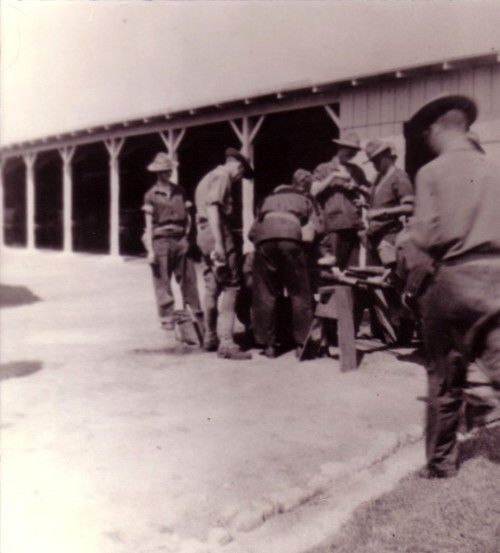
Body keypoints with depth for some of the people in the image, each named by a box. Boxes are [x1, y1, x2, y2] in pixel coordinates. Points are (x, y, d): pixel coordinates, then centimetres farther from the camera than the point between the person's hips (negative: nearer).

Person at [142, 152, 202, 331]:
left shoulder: (179, 191, 13)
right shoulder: (151, 195, 3)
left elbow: (187, 217, 17)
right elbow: (149, 224, 0)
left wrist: (188, 237, 5)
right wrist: (150, 250, -7)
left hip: (180, 240, 3)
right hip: (160, 241, -3)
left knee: (188, 279, 3)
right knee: (162, 283, 0)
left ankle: (198, 315, 11)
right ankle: (167, 319, 8)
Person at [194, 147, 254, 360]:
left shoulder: (208, 177, 25)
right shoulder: (222, 176, -6)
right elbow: (212, 207, -19)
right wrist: (219, 242, -25)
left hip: (203, 234, 10)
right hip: (218, 234, -10)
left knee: (212, 288, 15)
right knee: (230, 287, -9)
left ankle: (210, 337, 23)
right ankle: (226, 342, -13)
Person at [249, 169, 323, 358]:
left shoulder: (269, 199, 35)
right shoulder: (305, 201, 30)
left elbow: (253, 232, 27)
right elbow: (315, 230, 15)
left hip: (265, 238, 2)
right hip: (291, 236, -2)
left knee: (264, 294, 6)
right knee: (299, 293, 6)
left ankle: (269, 344, 6)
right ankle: (301, 343, 5)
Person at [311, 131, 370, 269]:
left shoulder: (357, 171, 23)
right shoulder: (323, 169, 13)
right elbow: (314, 191, -1)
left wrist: (357, 186, 2)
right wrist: (333, 176, -3)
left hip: (355, 226, 4)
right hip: (334, 226, -3)